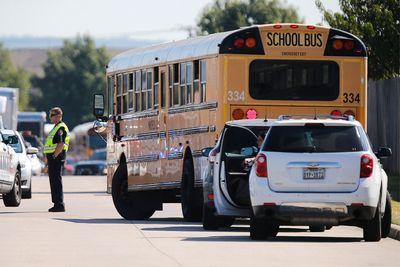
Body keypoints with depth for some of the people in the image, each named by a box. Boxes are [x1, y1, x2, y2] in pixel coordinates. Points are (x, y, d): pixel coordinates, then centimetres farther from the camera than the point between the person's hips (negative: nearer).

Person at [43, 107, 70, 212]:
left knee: (56, 181, -11)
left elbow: (61, 144, -22)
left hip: (56, 157, -11)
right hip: (52, 157, 11)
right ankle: (57, 204, 16)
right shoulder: (56, 128, 21)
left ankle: (59, 205, -13)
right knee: (54, 181, 12)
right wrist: (48, 160, 22)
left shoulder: (61, 128, -12)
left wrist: (54, 156, -23)